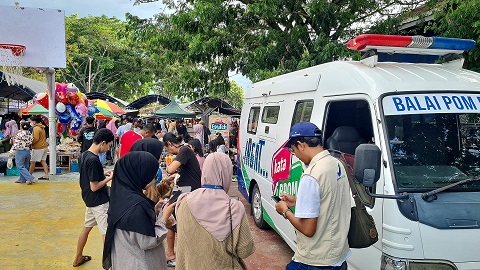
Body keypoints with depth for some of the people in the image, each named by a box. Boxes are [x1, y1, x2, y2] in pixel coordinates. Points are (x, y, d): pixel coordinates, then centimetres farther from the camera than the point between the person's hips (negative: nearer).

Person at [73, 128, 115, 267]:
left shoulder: (84, 155, 3)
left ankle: (78, 258, 36)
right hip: (99, 202, -9)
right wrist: (109, 178, -11)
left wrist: (103, 174, 8)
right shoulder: (93, 160, -25)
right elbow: (94, 187, -22)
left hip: (89, 200, 10)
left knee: (87, 227, 22)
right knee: (107, 233, 0)